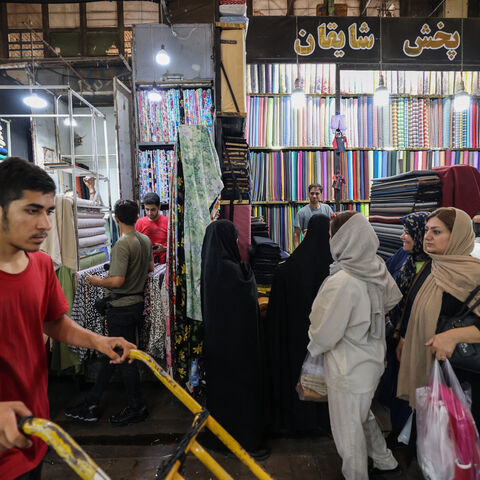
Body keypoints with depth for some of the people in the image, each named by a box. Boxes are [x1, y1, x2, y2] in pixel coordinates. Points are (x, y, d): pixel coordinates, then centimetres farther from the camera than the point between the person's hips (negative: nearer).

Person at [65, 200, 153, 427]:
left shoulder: (122, 244, -22)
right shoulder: (146, 240, 5)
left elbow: (117, 281, -27)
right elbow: (150, 268, 17)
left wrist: (97, 281, -9)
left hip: (121, 308, -9)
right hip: (137, 303, 9)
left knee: (124, 357, 5)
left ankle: (137, 408, 21)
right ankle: (90, 404, 30)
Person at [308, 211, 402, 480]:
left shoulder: (341, 282, -31)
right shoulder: (379, 268, -8)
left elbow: (324, 334, -22)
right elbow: (394, 299, 12)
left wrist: (313, 347, -1)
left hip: (349, 371, -8)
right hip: (373, 360, 8)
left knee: (349, 432, 14)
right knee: (363, 416, 31)